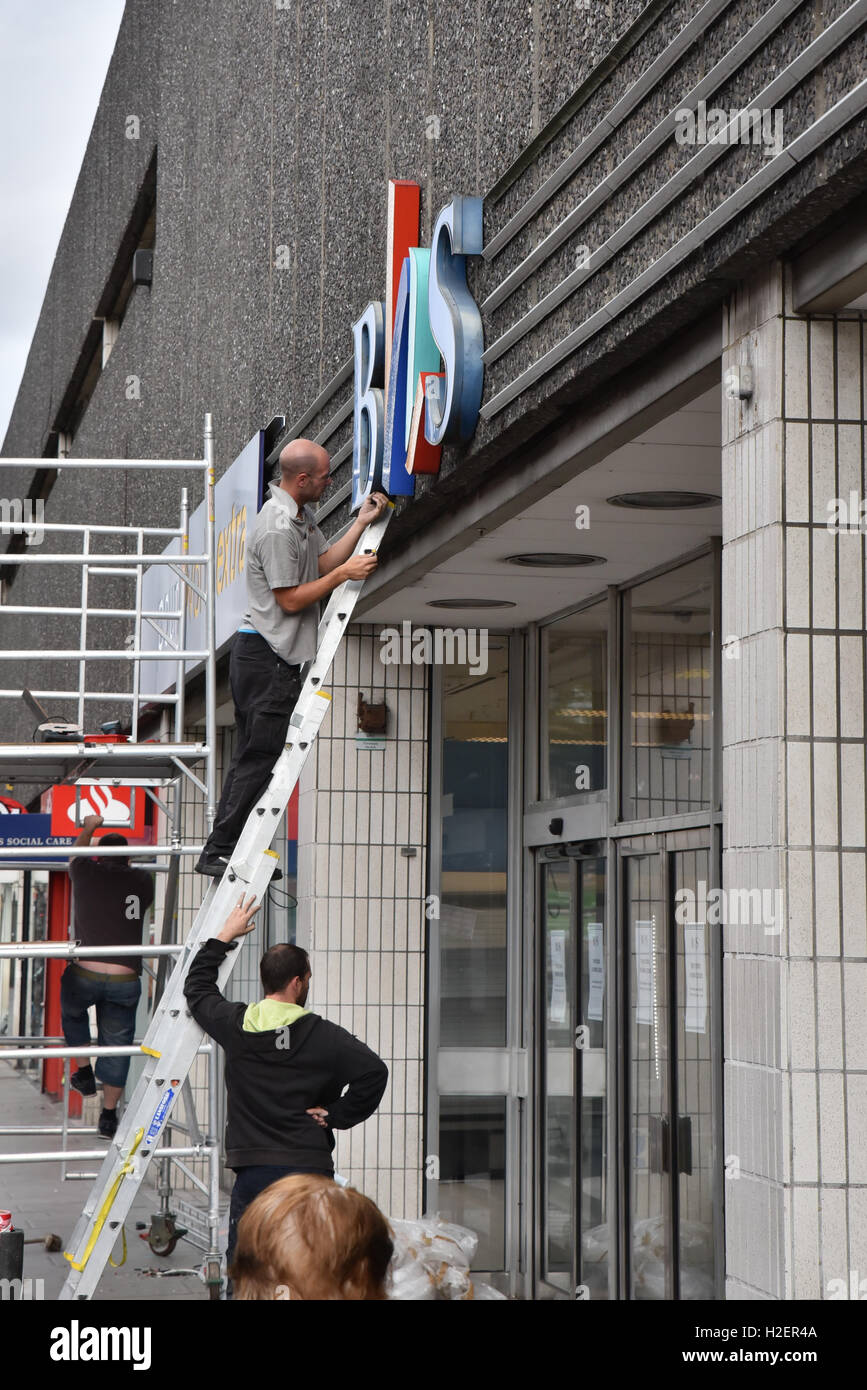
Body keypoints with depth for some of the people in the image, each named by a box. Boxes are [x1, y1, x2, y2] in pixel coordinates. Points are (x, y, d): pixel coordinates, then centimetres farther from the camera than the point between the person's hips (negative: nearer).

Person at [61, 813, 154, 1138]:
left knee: (72, 1012, 32)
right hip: (125, 981, 1)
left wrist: (89, 828, 47)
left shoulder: (87, 873, 2)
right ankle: (109, 1116, 16)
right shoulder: (142, 881, 6)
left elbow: (76, 855, 27)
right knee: (116, 1044, 12)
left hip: (84, 976, -1)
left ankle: (84, 1073, 27)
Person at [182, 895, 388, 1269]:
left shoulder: (235, 1025, 2)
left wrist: (225, 935, 27)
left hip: (253, 1171, 2)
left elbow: (196, 986, 21)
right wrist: (337, 1114, -2)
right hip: (309, 1170, -2)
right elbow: (373, 1072, -13)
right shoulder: (322, 1034, -5)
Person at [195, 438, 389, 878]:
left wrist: (361, 523, 6)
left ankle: (228, 850, 16)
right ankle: (217, 852, -2)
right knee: (260, 758, -6)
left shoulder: (301, 515, 13)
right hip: (268, 657, -11)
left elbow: (324, 563, 13)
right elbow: (290, 599, -18)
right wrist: (345, 573, -13)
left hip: (259, 654, 11)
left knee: (252, 756, 12)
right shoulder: (278, 527, -19)